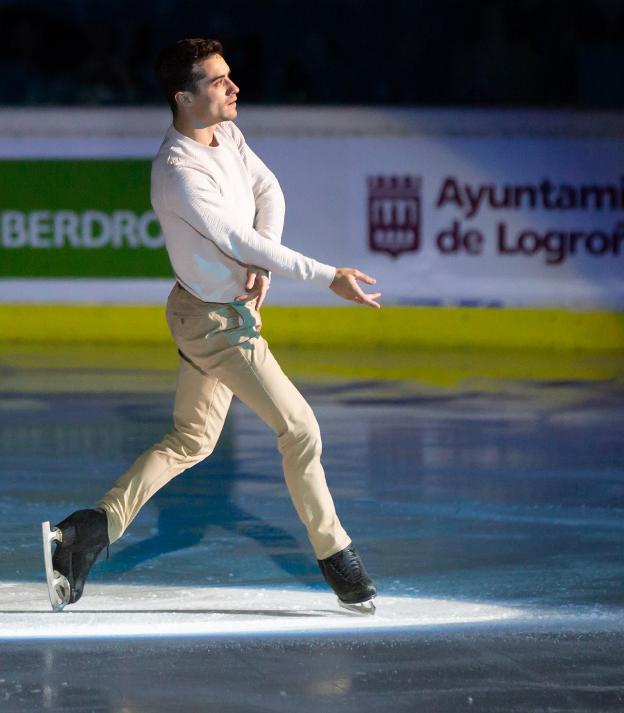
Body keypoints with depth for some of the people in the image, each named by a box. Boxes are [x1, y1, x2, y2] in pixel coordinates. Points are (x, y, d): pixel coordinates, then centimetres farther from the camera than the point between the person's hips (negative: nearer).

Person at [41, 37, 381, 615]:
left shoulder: (228, 134, 2)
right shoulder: (178, 171, -26)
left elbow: (270, 194, 1)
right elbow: (241, 241, -26)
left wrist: (260, 265, -17)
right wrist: (329, 278, -23)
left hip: (215, 309, 9)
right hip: (216, 323, -9)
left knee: (190, 442, 15)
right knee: (300, 429, -2)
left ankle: (89, 531, 13)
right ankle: (335, 557, 10)